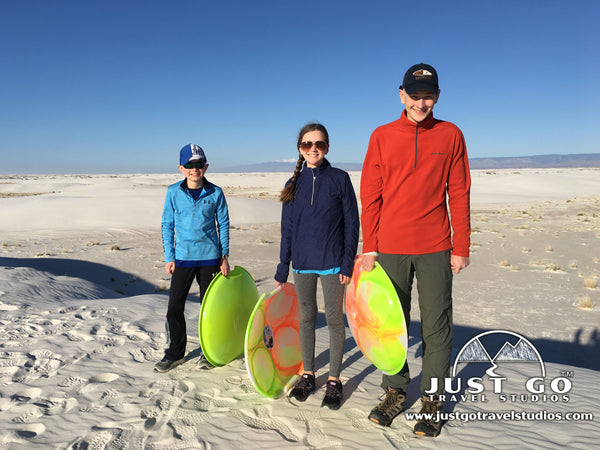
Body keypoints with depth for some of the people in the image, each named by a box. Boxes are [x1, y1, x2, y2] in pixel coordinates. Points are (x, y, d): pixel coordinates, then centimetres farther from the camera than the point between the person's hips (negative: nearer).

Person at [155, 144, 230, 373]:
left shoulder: (215, 193, -4)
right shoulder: (174, 192, -2)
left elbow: (223, 224, 5)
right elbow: (167, 225, 4)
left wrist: (224, 256, 3)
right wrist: (169, 257, 0)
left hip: (209, 256, 0)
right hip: (183, 257, 1)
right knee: (174, 307, 3)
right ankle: (175, 353, 21)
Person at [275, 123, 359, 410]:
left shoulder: (340, 179, -3)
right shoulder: (294, 184, 6)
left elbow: (351, 223, -3)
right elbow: (287, 229, 9)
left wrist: (348, 262, -9)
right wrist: (283, 268, 7)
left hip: (332, 261, -3)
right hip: (302, 262, 3)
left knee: (334, 318, 5)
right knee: (306, 318, 12)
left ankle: (334, 380, 19)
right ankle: (308, 375, 28)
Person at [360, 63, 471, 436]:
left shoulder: (450, 135, 5)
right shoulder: (382, 136, 4)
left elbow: (459, 194, 5)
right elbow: (370, 195, 3)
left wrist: (461, 247, 1)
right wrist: (369, 248, -1)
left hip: (435, 250, 0)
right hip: (390, 248, 1)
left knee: (436, 327, 5)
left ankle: (432, 399, 21)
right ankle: (395, 392, 26)